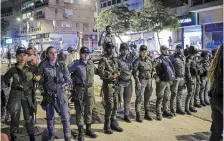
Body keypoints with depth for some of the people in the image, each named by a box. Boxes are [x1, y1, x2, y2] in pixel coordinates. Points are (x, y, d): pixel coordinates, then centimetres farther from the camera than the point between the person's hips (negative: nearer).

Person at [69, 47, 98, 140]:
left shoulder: (92, 64, 9)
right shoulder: (76, 64, -5)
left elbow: (96, 71, 25)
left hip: (90, 90, 4)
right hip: (79, 90, -4)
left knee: (89, 110, 13)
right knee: (80, 111, 2)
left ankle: (88, 129, 28)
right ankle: (80, 132, 11)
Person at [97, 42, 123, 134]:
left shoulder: (114, 59, 15)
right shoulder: (104, 59, -10)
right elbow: (100, 72, -19)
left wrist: (117, 73, 1)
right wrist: (112, 76, -17)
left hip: (115, 84, 8)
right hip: (108, 85, -8)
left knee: (115, 105, 12)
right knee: (109, 105, -6)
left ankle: (114, 124, 24)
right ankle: (107, 126, 6)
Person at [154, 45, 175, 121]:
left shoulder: (168, 59, 13)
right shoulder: (159, 60, -13)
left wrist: (171, 78, 18)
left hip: (168, 81, 8)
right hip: (161, 81, -8)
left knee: (167, 97, 16)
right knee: (160, 98, -2)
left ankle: (166, 111, 28)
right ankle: (158, 114, 6)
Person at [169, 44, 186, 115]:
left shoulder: (184, 57, 14)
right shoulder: (172, 57, -7)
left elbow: (185, 68, 17)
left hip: (182, 78, 6)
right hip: (175, 78, -6)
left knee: (180, 94, 12)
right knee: (174, 94, -3)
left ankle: (179, 108, 23)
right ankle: (173, 110, 3)